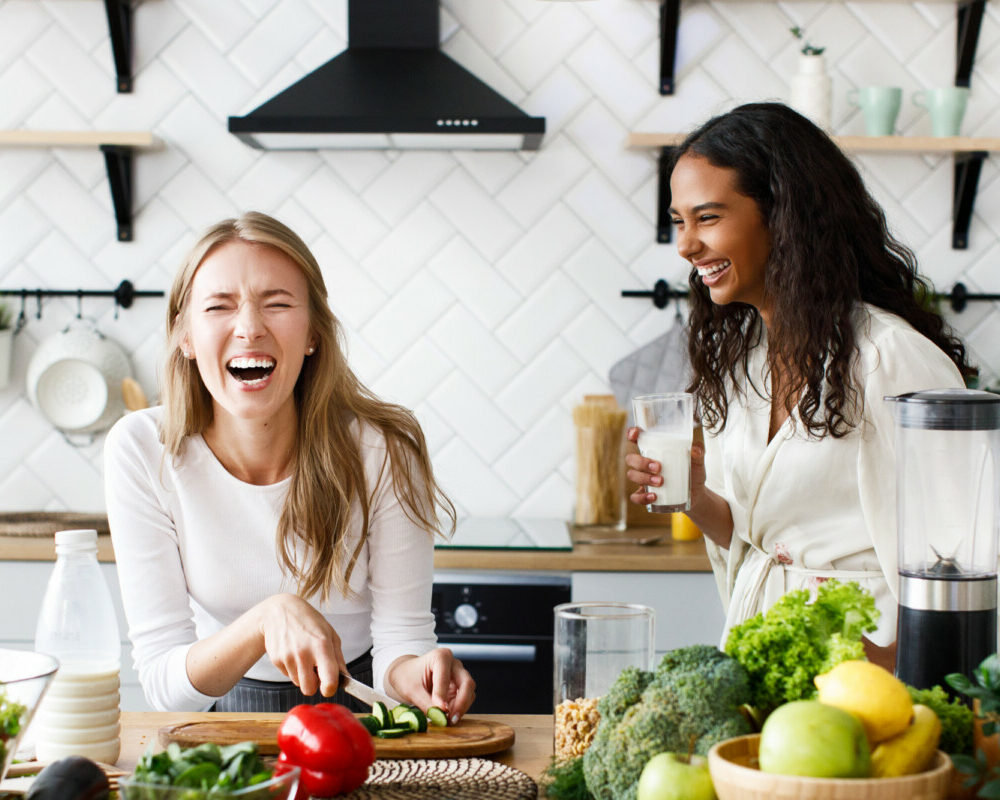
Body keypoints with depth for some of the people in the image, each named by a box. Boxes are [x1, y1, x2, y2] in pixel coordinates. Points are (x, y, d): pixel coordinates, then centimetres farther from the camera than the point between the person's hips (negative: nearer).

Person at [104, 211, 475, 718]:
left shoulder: (382, 450, -18)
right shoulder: (142, 452, -16)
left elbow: (400, 638, -11)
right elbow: (163, 684, -16)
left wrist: (411, 674, -34)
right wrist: (268, 618, -34)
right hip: (222, 713, 0)